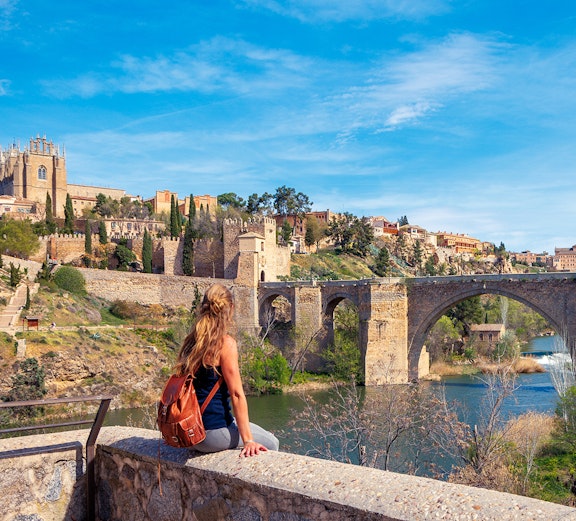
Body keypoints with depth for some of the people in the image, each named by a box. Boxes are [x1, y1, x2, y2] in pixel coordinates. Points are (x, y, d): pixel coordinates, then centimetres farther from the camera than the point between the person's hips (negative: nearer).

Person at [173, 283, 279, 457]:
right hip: (213, 432, -8)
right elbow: (237, 394, -16)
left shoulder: (190, 341, 6)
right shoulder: (225, 343, -15)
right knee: (271, 443, 12)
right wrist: (248, 440, -13)